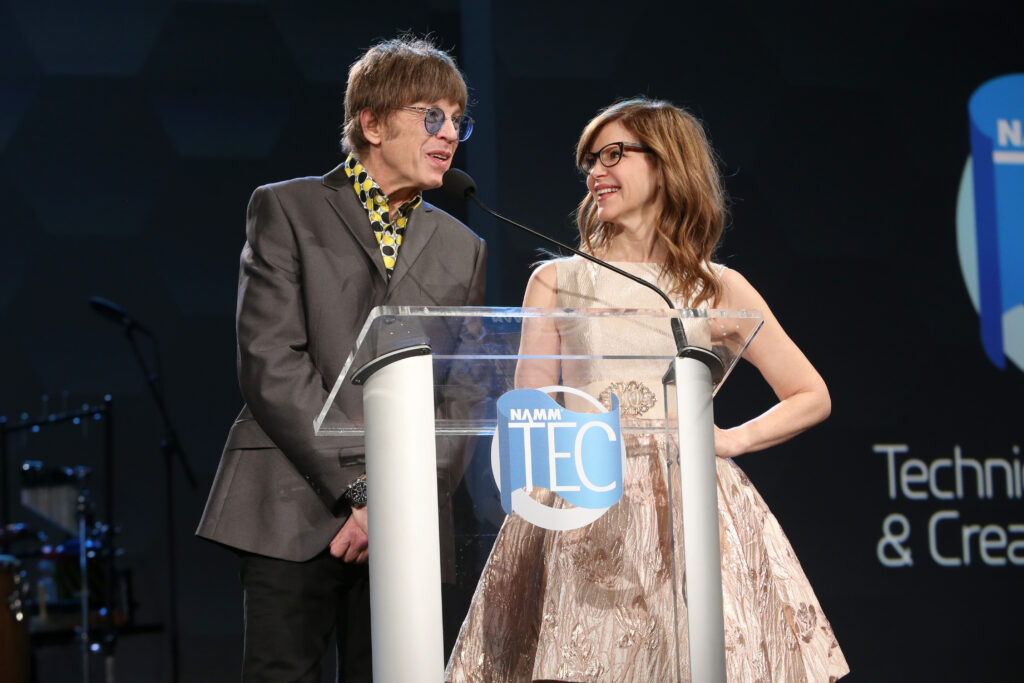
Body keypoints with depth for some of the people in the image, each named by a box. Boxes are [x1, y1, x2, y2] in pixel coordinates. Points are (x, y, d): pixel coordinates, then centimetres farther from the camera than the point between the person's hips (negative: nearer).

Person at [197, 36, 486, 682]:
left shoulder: (462, 249, 18)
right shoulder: (286, 209, 4)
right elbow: (271, 362, -7)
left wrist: (398, 505, -5)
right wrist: (356, 492, -13)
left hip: (406, 524, 4)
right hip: (295, 511, -4)